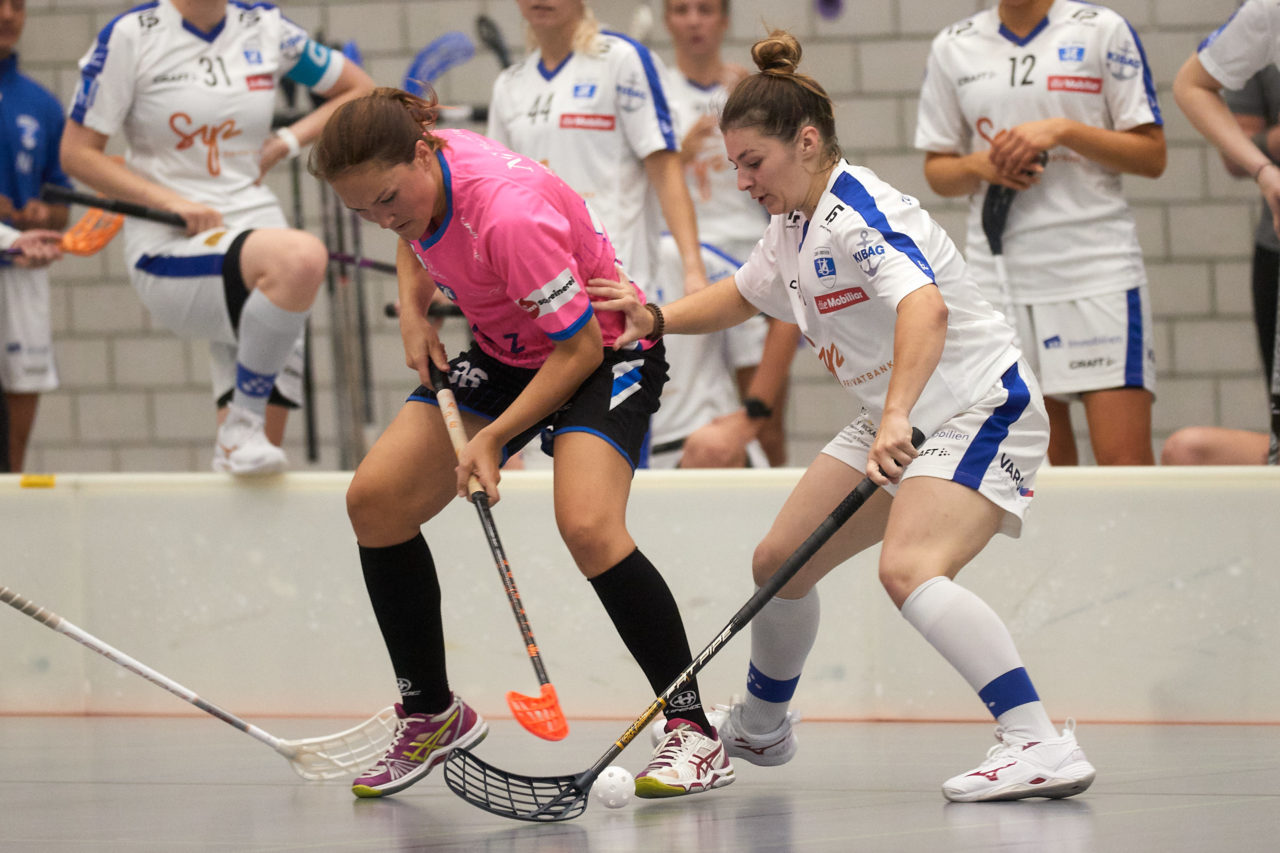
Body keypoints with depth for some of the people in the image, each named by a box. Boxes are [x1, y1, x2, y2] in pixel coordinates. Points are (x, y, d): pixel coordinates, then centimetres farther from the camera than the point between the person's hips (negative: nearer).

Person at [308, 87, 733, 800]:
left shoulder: (510, 213, -36)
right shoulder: (411, 178, -13)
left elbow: (580, 346, -28)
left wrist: (495, 437, -26)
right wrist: (414, 310, -3)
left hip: (605, 350, -8)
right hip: (505, 352, 8)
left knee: (588, 527, -31)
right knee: (376, 502, -1)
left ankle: (696, 733, -22)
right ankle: (432, 715, 14)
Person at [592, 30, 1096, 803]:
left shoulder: (859, 215, -22)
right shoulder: (796, 225, 9)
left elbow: (926, 308, -39)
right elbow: (741, 295, 30)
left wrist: (897, 417, -52)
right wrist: (658, 320, 12)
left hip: (981, 410, -10)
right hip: (896, 423, 10)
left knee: (909, 570, -31)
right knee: (780, 563, 13)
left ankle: (1042, 748, -40)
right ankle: (759, 729, 39)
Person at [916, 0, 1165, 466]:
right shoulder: (952, 47, 11)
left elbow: (1152, 155, 1)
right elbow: (937, 169, 16)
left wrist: (1064, 131, -12)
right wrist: (981, 165, -6)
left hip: (1099, 267, -3)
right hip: (998, 278, 3)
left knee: (1125, 461, -13)